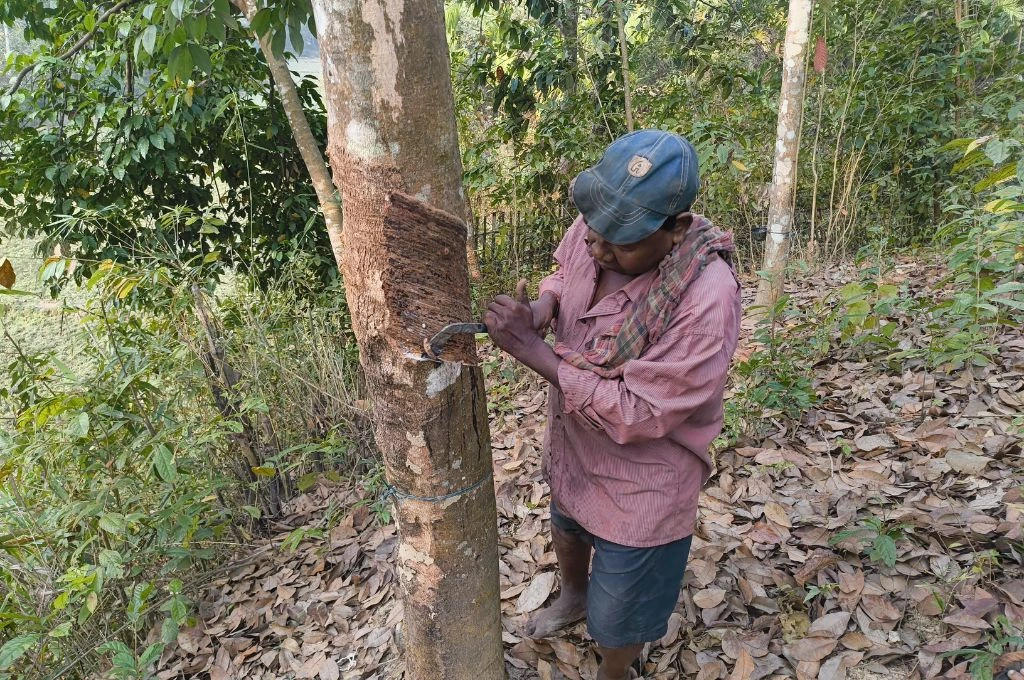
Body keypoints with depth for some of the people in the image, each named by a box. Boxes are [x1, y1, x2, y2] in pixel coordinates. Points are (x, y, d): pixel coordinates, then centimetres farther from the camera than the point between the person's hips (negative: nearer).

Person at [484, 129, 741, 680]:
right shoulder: (590, 232, -17)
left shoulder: (707, 300, -36)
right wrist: (541, 308, -18)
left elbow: (636, 414, -32)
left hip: (640, 486, -7)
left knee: (616, 623, 16)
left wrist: (532, 350, -34)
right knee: (566, 529, 37)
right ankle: (573, 597, 71)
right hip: (573, 449, 7)